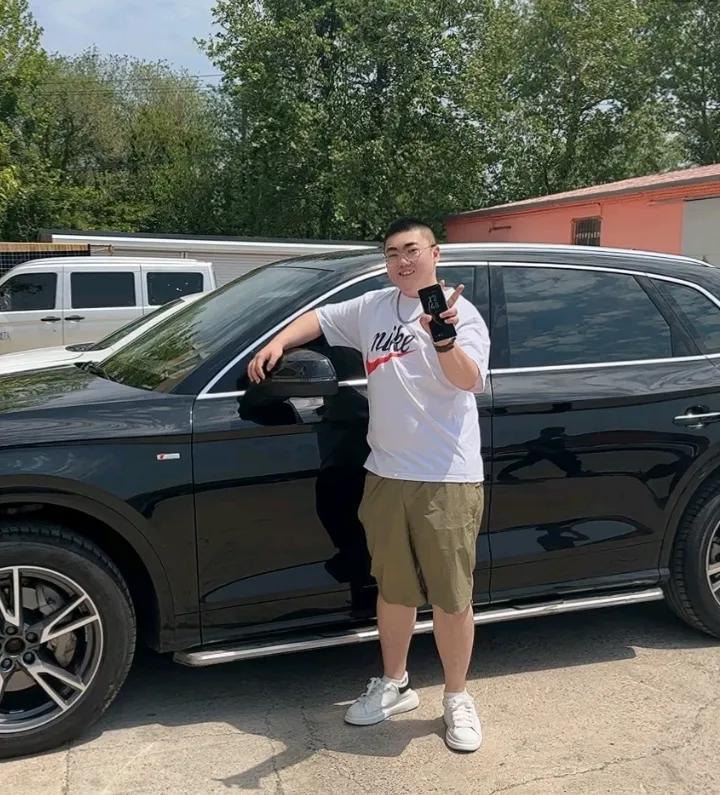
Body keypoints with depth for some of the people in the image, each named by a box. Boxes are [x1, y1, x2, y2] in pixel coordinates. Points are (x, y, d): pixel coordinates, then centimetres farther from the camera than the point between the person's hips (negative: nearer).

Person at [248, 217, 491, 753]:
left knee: (451, 597, 3)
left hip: (447, 479, -5)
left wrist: (443, 339, -40)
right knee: (395, 589, 17)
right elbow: (318, 318, 22)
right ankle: (394, 685, 35)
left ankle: (457, 699, 23)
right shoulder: (372, 308, 9)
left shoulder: (462, 313, -6)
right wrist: (277, 344, 5)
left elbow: (471, 381, -22)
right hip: (386, 474, 5)